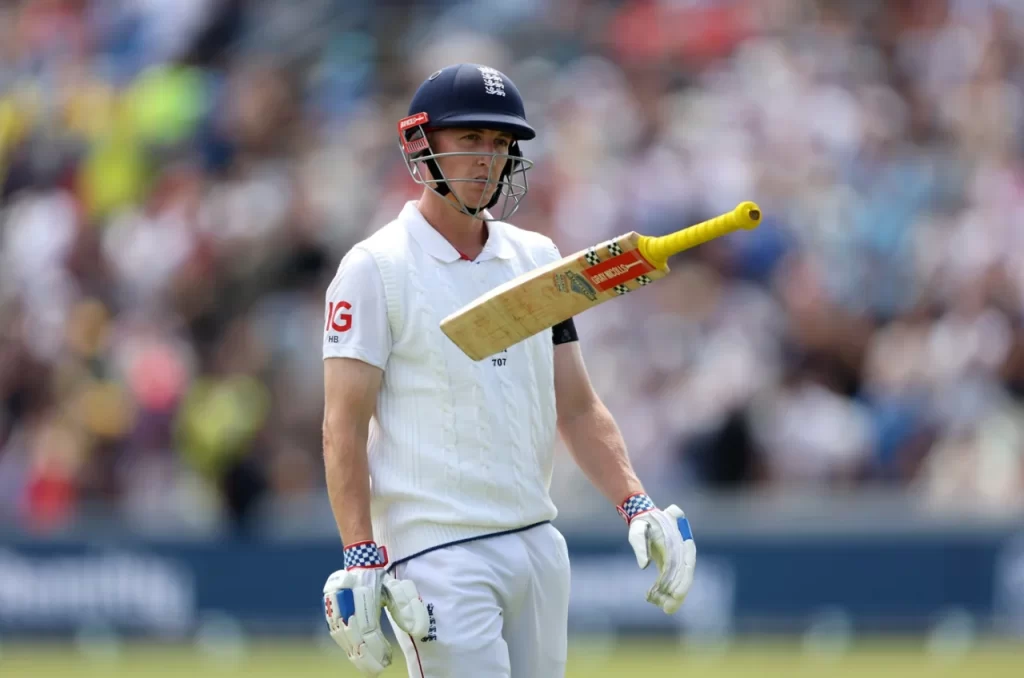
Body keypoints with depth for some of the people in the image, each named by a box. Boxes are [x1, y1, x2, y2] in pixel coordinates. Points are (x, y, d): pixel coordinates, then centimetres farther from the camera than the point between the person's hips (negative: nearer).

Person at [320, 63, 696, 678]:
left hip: (539, 545, 6)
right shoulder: (374, 268, -5)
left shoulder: (537, 259, 13)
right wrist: (361, 562, -19)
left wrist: (637, 506, 0)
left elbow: (577, 407, 14)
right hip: (437, 553, -6)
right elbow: (345, 427, -9)